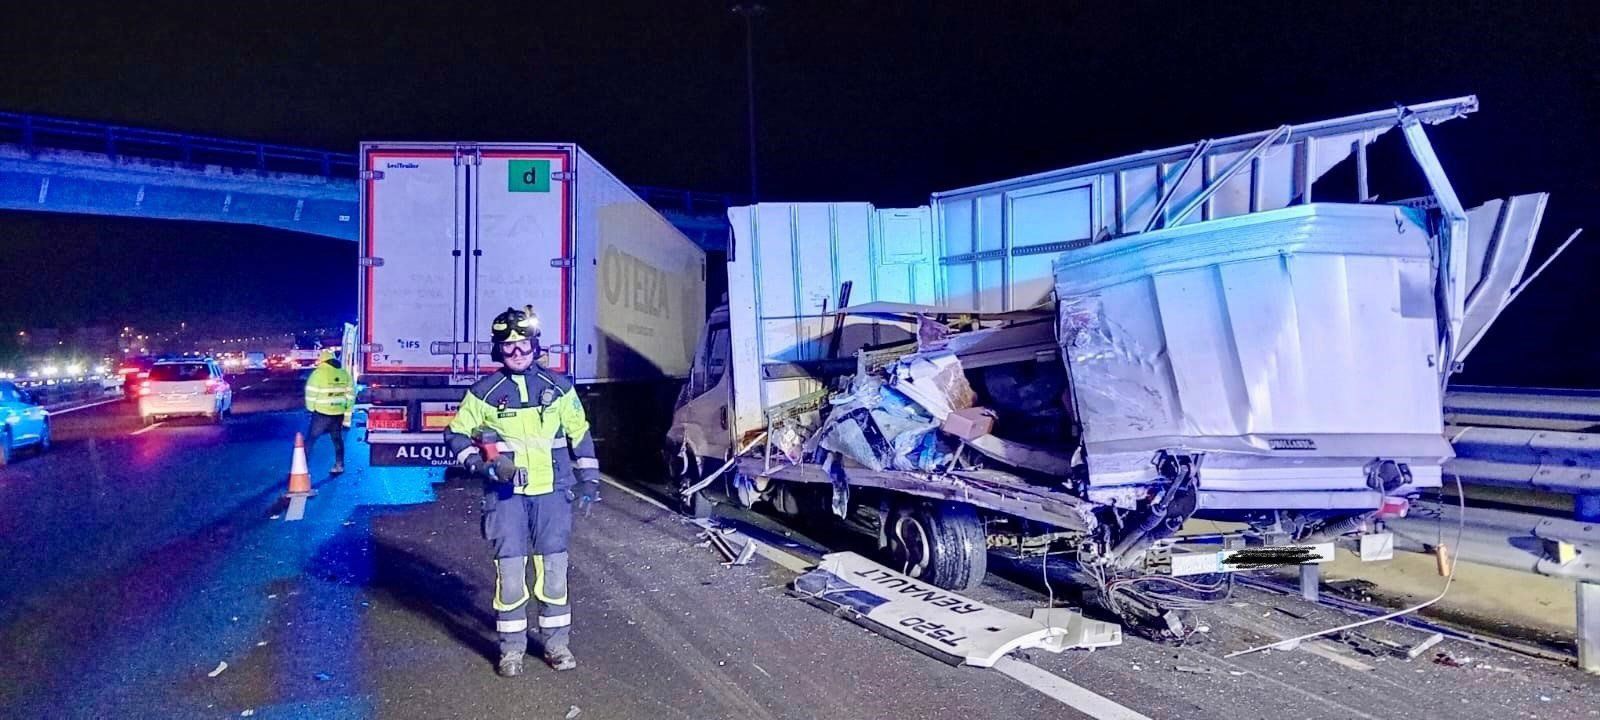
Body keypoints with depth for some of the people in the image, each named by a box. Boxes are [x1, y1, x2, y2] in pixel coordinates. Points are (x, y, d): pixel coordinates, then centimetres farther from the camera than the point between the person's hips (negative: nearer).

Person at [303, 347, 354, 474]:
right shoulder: (344, 373, 5)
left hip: (322, 413, -5)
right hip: (339, 413, 5)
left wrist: (311, 408, 11)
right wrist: (347, 415, 12)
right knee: (337, 439, 15)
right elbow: (350, 395, 7)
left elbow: (311, 393, -7)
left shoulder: (319, 373, -10)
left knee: (311, 438, 5)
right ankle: (339, 465, 18)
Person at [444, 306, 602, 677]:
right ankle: (512, 647, 14)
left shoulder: (558, 386, 4)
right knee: (510, 568, 0)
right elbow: (456, 434, 6)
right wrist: (482, 464, -10)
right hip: (505, 494, -1)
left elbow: (579, 433, 11)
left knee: (554, 566, 5)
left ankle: (557, 642, 18)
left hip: (551, 491, 1)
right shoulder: (484, 391, 1)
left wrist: (588, 477, 9)